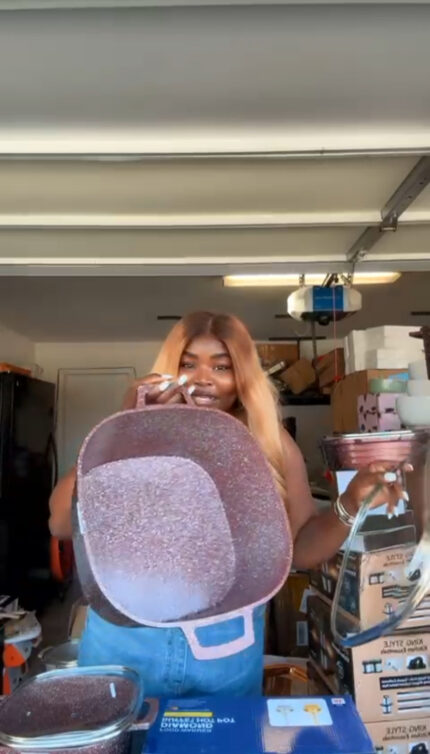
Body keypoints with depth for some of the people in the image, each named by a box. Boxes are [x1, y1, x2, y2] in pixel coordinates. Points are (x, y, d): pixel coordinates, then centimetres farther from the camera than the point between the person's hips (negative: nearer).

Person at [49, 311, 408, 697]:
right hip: (127, 633, 0)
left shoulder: (272, 444, -4)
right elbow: (63, 525, -17)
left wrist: (350, 505, -20)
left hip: (228, 641, 1)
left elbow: (301, 548, 0)